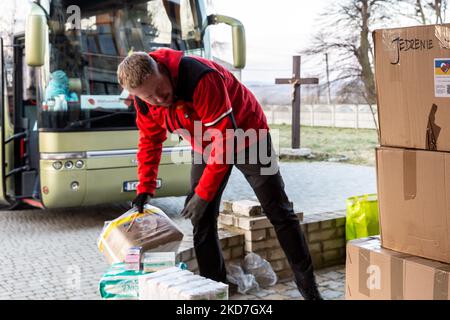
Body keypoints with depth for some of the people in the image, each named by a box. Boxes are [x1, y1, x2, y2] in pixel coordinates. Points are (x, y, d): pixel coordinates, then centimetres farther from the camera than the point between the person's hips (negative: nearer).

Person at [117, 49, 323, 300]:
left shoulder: (201, 78, -39)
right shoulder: (144, 100, -16)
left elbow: (226, 141, -37)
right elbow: (150, 141, 3)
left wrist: (203, 194, -32)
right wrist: (145, 188, -4)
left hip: (246, 135, -5)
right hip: (206, 147, 6)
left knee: (280, 213, 0)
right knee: (202, 220, -2)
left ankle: (308, 286, 14)